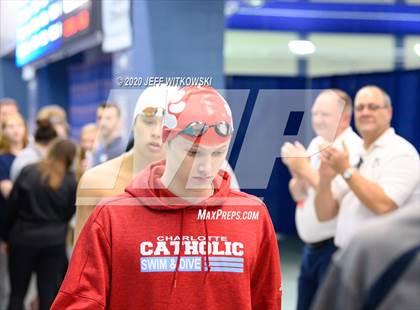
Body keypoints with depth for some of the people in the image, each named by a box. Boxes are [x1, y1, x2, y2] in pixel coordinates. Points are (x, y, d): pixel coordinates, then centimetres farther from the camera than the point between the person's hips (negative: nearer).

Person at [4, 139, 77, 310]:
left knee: (18, 291, 10)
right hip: (54, 241, 1)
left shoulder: (28, 172, -8)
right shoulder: (71, 181, -6)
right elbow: (69, 212, 0)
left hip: (23, 238, -1)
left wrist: (7, 235, 5)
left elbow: (12, 206, -4)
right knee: (48, 294, 8)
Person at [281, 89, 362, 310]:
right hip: (311, 247, 8)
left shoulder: (354, 150, -15)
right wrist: (297, 173, -9)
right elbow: (298, 195, 12)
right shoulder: (316, 143, 10)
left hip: (336, 248, -8)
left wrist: (306, 169, -23)